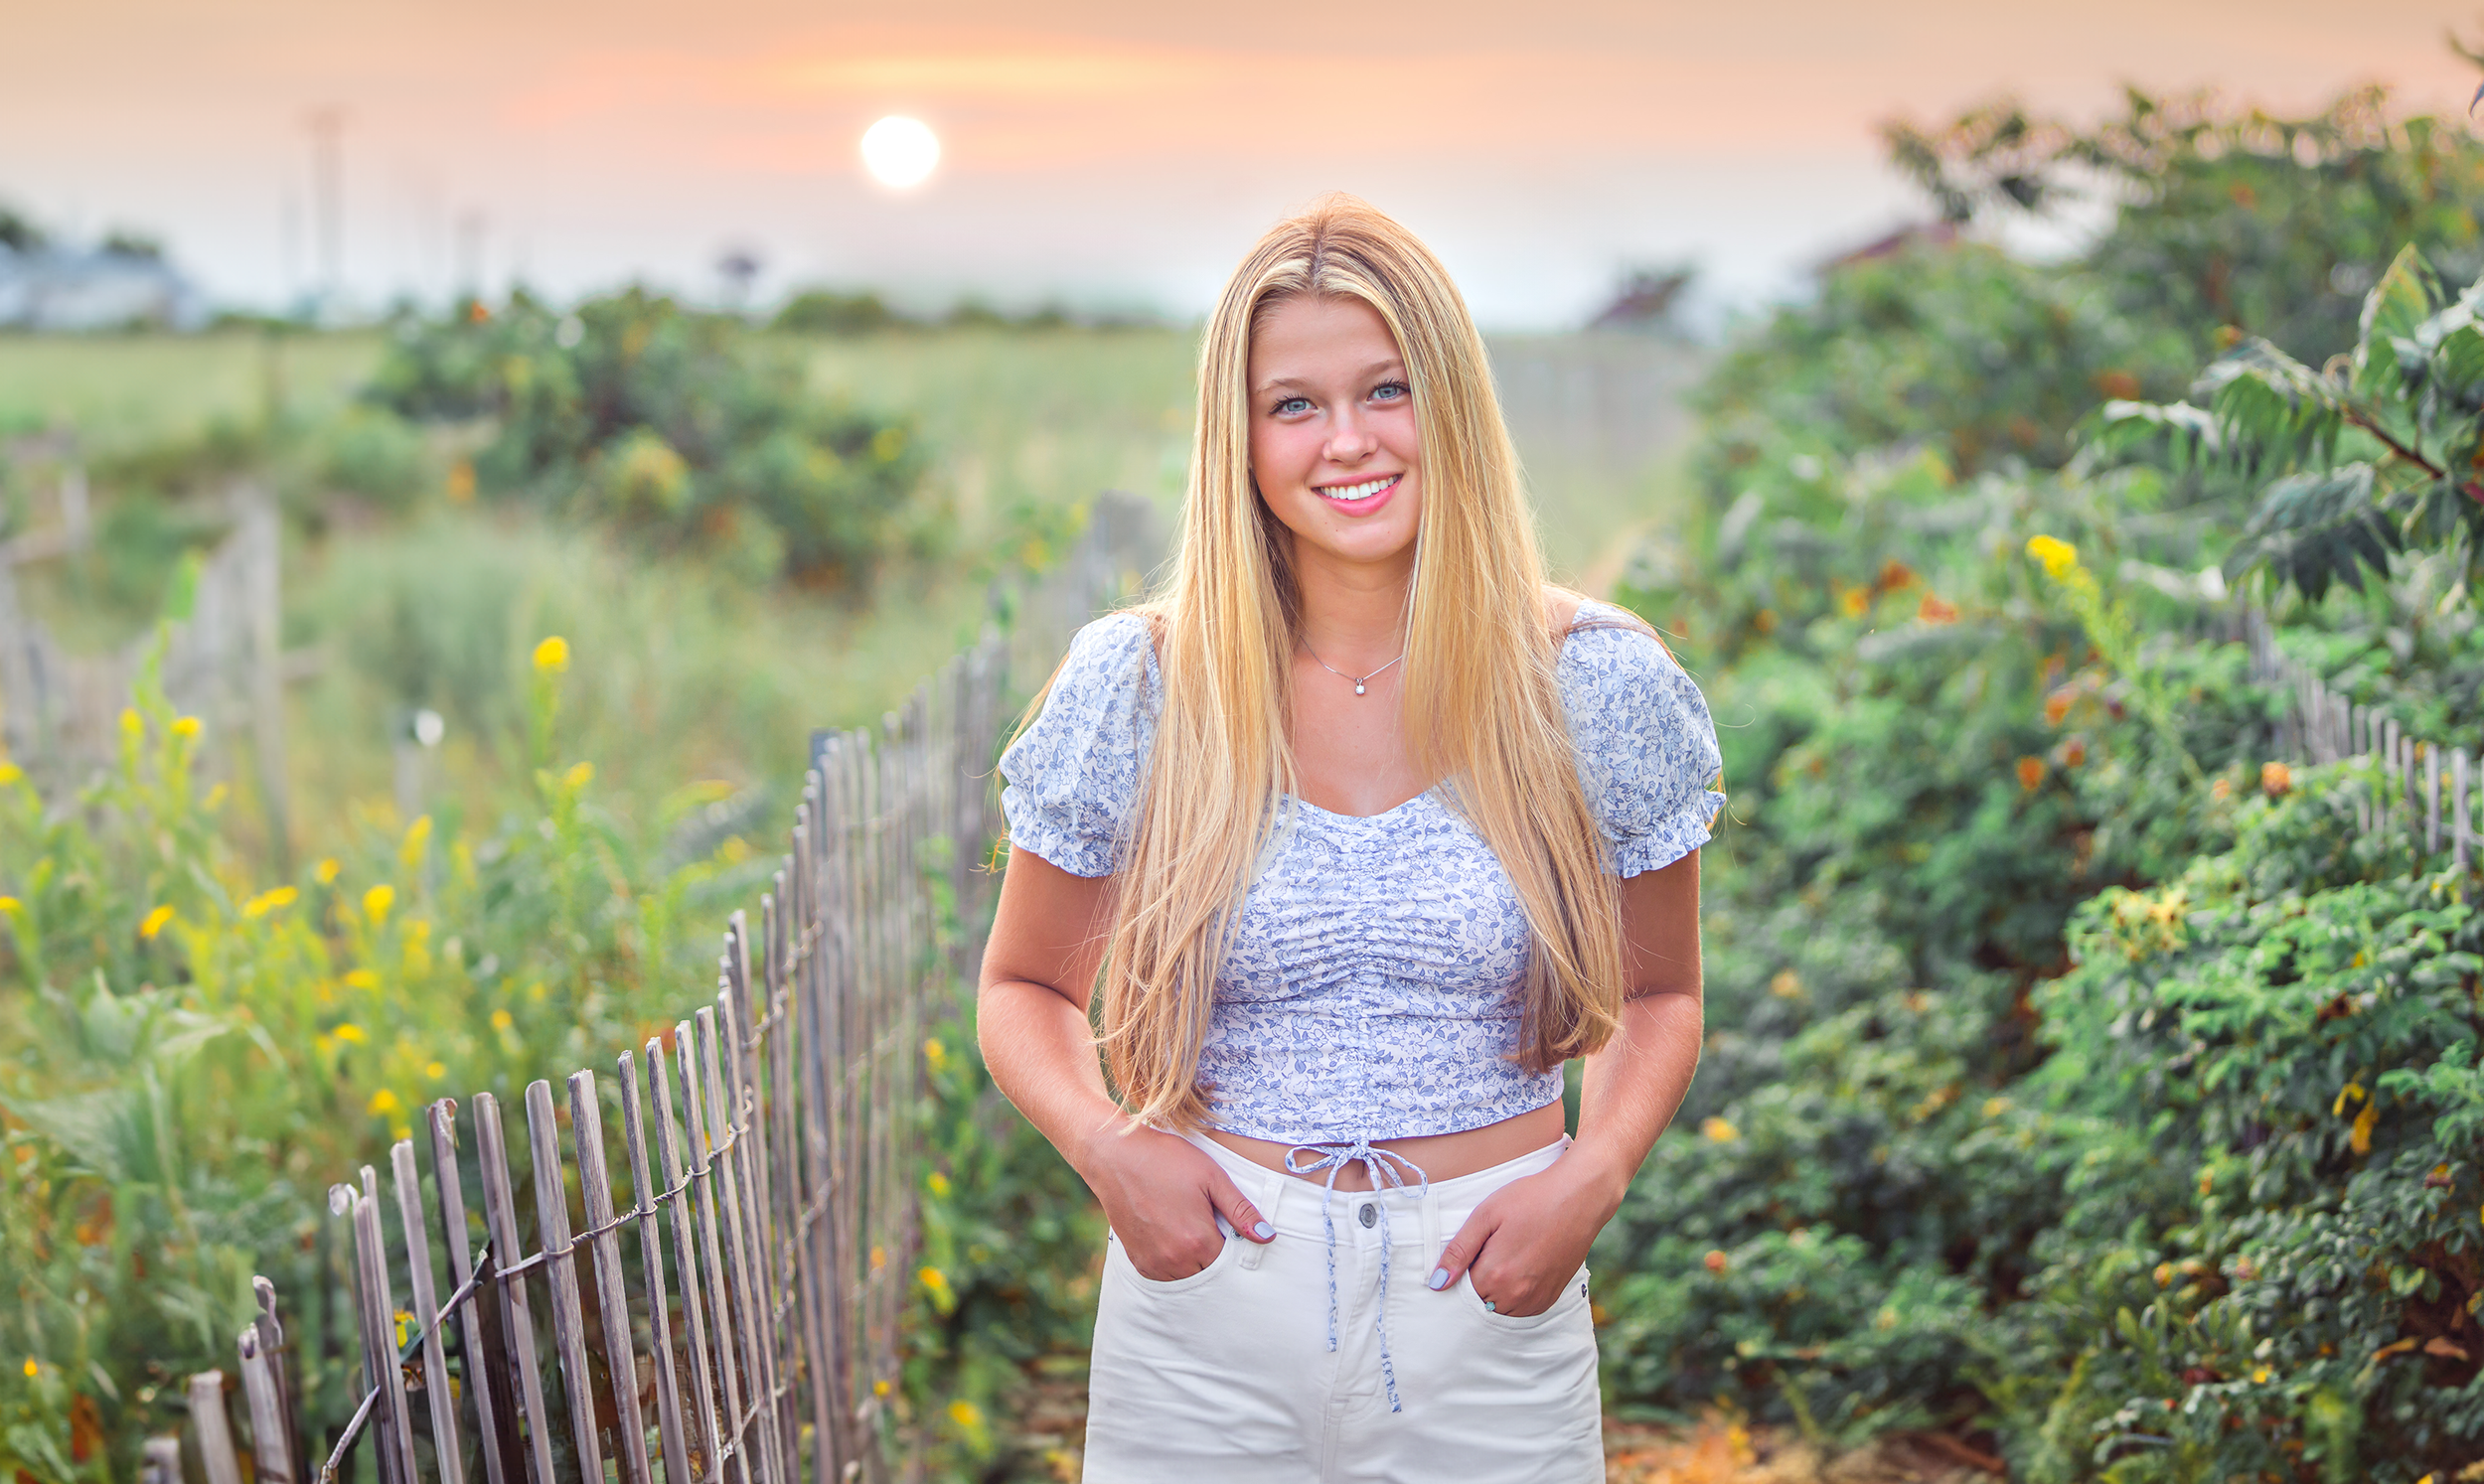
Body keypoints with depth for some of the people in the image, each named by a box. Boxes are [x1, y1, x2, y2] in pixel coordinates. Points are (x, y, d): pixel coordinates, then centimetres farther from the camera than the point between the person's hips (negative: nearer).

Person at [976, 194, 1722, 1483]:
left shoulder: (1598, 687, -4)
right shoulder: (1131, 687, -5)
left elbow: (1660, 995, 9)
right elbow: (1026, 987, 8)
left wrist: (1594, 1177, -9)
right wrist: (1101, 1144, -11)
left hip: (1490, 1313, 0)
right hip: (1206, 1306, 0)